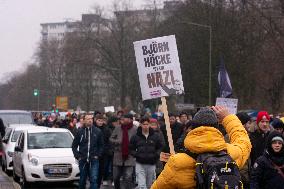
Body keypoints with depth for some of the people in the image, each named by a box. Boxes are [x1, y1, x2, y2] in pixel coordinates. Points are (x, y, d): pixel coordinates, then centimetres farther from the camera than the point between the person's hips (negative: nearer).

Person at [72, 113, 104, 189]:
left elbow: (101, 146, 9)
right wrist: (77, 156, 0)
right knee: (82, 180, 11)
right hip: (83, 160, 1)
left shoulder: (98, 131, 1)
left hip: (94, 160, -1)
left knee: (94, 179, -10)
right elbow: (74, 146, 8)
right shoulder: (80, 131, 2)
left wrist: (98, 155, -1)